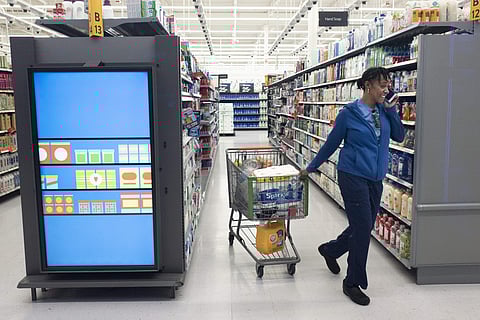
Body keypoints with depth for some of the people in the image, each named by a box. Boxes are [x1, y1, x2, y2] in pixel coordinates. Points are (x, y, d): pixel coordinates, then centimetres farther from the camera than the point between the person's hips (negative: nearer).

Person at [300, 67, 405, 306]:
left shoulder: (384, 111, 7)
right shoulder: (349, 113, -8)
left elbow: (399, 136, 10)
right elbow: (331, 143, 1)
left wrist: (391, 110, -1)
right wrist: (311, 167, 8)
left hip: (376, 179, 6)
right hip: (353, 176, -6)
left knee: (364, 228, 14)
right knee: (363, 228, -6)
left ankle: (330, 250, 42)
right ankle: (353, 283, 12)